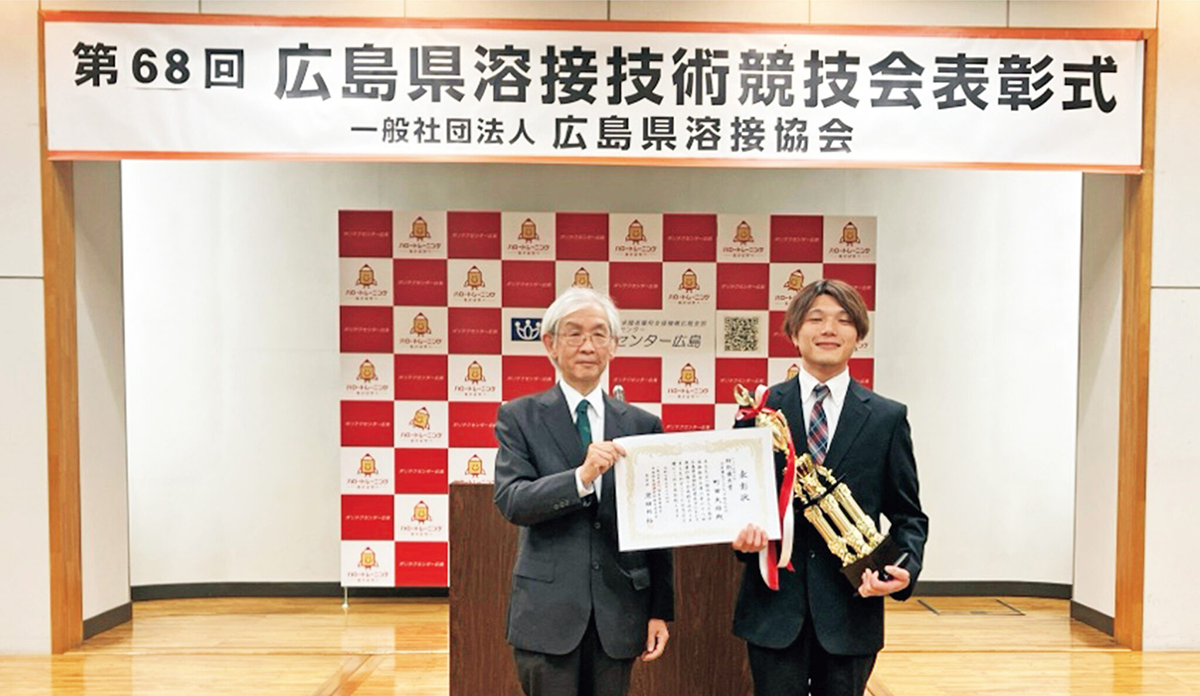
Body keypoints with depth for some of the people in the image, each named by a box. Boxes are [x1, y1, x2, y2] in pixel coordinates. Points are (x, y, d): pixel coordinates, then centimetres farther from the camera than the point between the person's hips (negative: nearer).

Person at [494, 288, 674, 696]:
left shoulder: (643, 425, 5)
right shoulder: (519, 417, 0)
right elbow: (510, 501, -11)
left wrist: (661, 611, 5)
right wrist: (581, 476, -25)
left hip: (619, 613, 2)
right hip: (547, 611, -2)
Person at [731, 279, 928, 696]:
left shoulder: (888, 417, 3)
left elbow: (907, 514, 5)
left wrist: (906, 568, -13)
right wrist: (741, 530, -14)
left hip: (852, 608, 1)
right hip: (773, 607, 0)